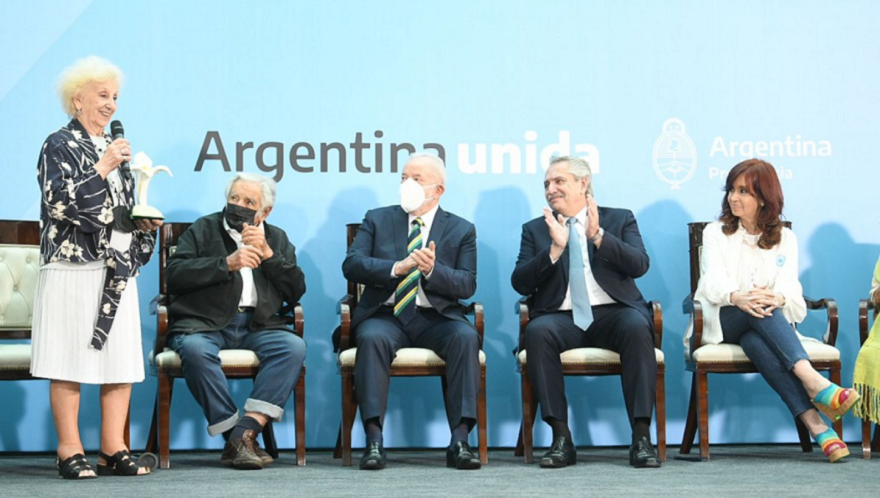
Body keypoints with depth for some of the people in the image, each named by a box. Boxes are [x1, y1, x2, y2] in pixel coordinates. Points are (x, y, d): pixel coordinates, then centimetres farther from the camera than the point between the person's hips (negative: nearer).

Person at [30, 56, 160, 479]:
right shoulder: (59, 146, -1)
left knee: (122, 359, 2)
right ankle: (70, 452, 2)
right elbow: (61, 204, -14)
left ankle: (113, 450, 7)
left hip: (117, 270, 7)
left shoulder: (116, 148, 19)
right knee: (69, 362, -5)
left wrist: (144, 223, 7)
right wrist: (103, 168, -16)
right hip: (73, 268, -6)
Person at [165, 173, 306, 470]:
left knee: (294, 346, -29)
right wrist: (227, 264, -10)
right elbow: (175, 274, -2)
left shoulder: (277, 239, 20)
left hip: (257, 326, 2)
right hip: (206, 323, -2)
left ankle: (245, 433, -32)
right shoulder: (203, 229, 14)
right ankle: (233, 437, -27)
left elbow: (296, 291, 9)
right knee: (195, 350, -36)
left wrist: (267, 254, -3)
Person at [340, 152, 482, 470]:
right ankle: (374, 441, -34)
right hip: (386, 315, 0)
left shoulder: (461, 230, 10)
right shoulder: (377, 220, 12)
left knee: (466, 337, -31)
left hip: (436, 318, 0)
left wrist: (433, 269, -20)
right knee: (372, 338, -34)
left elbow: (467, 285, 0)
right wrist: (397, 268, -17)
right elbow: (351, 265, -2)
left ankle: (460, 441, -31)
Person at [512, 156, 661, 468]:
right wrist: (555, 249, -10)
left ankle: (641, 437, -32)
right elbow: (520, 283, 3)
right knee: (537, 331, -33)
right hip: (562, 318, 1)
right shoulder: (535, 229, 17)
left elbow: (639, 265, -3)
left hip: (612, 313, 0)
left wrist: (598, 236, -14)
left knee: (637, 327, -34)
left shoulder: (620, 219, 15)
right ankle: (561, 438, -29)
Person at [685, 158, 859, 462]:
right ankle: (813, 381, -59)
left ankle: (813, 421, -58)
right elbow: (714, 280, -8)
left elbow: (790, 286, -5)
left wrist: (777, 298, -32)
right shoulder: (715, 233, 12)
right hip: (720, 324, 0)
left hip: (767, 322, 1)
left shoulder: (785, 239, 15)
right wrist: (737, 297, -34)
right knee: (754, 311, -38)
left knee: (755, 340, -40)